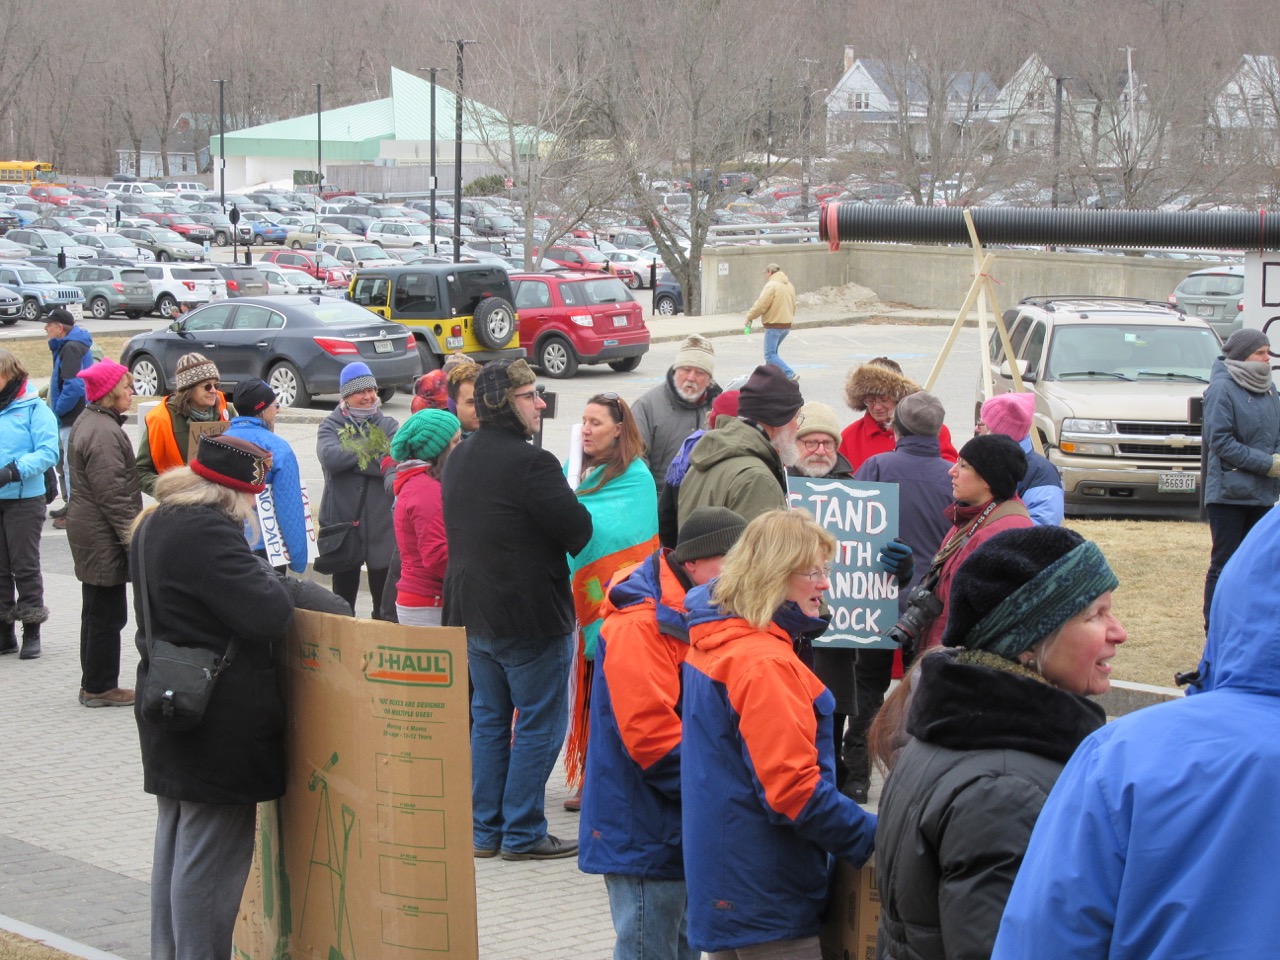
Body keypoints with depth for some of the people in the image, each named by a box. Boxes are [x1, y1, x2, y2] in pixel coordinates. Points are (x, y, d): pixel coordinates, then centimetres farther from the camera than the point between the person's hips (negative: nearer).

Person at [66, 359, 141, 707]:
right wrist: (133, 539, -19)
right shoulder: (104, 433, -20)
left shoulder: (87, 421, 13)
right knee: (108, 613, -3)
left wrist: (131, 532, 23)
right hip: (104, 537, -11)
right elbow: (112, 495, -23)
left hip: (87, 531, 11)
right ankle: (100, 687, 4)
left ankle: (94, 684, 24)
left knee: (97, 610, 17)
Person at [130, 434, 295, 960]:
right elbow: (268, 614, -26)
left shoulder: (154, 524, 9)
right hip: (220, 723, -10)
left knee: (175, 845, 19)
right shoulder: (207, 531, -22)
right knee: (211, 856, -3)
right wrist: (272, 580, -5)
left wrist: (258, 580, 8)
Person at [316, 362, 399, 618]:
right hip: (343, 519, -1)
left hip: (382, 524, 1)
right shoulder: (332, 425, 4)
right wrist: (375, 455, -11)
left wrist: (352, 458, -13)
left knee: (386, 605, 6)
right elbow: (329, 457, -18)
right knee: (344, 594, 9)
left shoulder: (387, 426, 8)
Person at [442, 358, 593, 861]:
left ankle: (485, 829, 20)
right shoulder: (531, 463, -20)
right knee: (539, 726, 2)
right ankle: (522, 833, 4)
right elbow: (578, 532, -18)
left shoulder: (459, 458, 7)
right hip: (531, 616, -8)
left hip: (472, 612, 8)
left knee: (488, 720, 17)